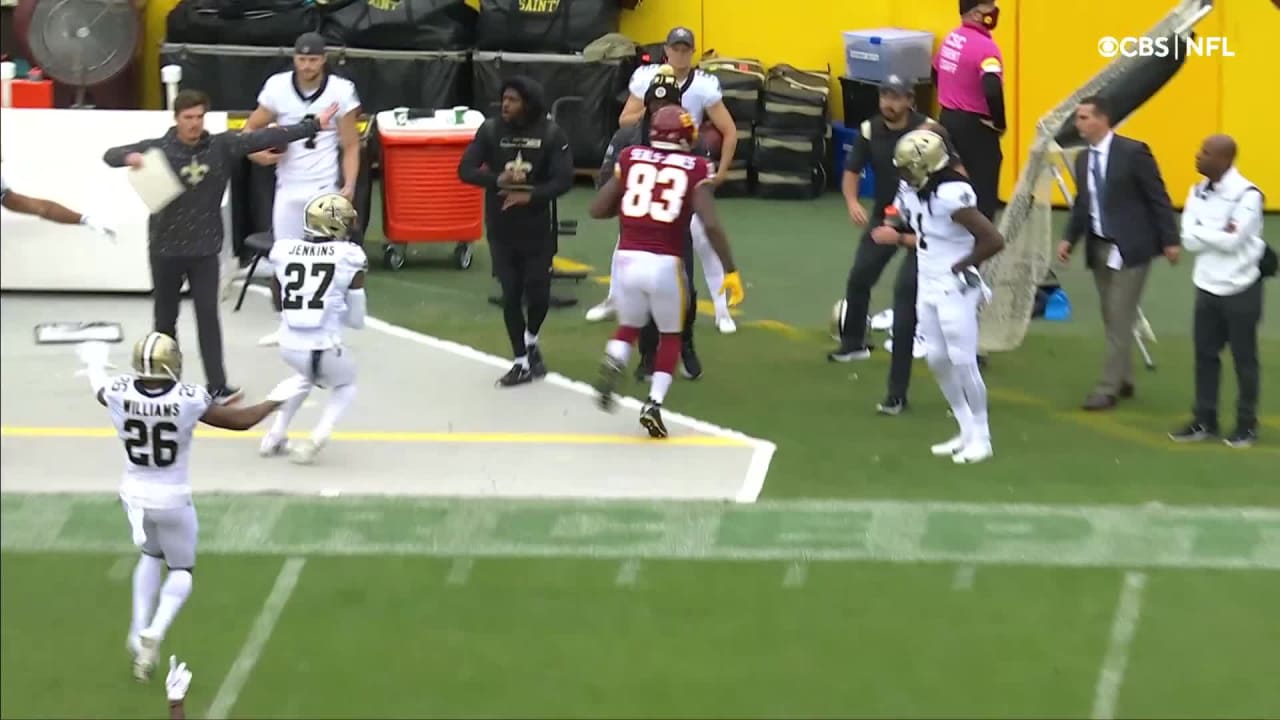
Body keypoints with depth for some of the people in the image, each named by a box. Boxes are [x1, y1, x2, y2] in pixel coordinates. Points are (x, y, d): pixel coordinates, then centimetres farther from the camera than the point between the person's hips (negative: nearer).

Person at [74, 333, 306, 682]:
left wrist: (95, 363, 32)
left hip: (135, 495, 3)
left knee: (151, 555, 31)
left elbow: (100, 388, 10)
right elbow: (241, 421, -12)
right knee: (181, 571, 17)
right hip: (172, 499, -3)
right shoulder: (188, 401, -25)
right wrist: (276, 399, 5)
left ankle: (139, 632, 24)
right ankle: (153, 635, -7)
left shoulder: (119, 395, -18)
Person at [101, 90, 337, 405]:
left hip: (205, 250, 0)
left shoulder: (221, 146, -3)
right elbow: (111, 155, -11)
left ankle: (217, 386, -3)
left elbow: (266, 137, -6)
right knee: (165, 319, 12)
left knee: (208, 317, -2)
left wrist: (314, 125, -11)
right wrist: (130, 157, -35)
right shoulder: (158, 149, -7)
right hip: (165, 249, 0)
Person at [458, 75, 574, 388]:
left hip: (537, 229, -1)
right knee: (511, 295, 4)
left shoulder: (551, 135, -8)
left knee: (538, 293, 0)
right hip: (501, 229, 1)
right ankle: (523, 362, 17)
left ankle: (530, 341, 32)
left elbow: (564, 180, -12)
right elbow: (465, 170, -8)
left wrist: (531, 196, -25)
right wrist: (497, 180, -25)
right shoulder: (491, 130, -4)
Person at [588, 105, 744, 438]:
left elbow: (598, 209, 8)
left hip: (628, 258, 2)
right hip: (665, 263, -2)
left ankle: (614, 362, -7)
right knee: (670, 336, 18)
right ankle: (654, 404, 4)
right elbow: (710, 224, -10)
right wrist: (730, 270, -5)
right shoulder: (695, 168, 1)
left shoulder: (630, 158, 7)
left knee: (629, 326, 25)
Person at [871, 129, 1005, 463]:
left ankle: (980, 438, 10)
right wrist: (897, 237, 0)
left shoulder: (952, 195, -26)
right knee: (937, 359, 11)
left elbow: (993, 240, -27)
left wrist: (961, 266, -16)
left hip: (954, 288, -9)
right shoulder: (912, 190, 1)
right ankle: (967, 432, 23)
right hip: (927, 285, 9)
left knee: (962, 361, -3)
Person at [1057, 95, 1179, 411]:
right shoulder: (1083, 159, 7)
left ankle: (1108, 388, -4)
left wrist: (1170, 240, -12)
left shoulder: (1133, 152, -12)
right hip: (1099, 248, 7)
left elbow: (1158, 197, -10)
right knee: (1112, 320, 12)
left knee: (1119, 320, -6)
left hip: (1130, 247, -7)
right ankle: (1123, 381, 23)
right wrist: (1070, 239, 1)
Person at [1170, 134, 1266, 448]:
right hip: (1207, 287, 6)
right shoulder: (1198, 192, 3)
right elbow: (1189, 240, -4)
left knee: (1243, 358, 5)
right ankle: (1204, 421, 19)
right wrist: (1220, 233, -16)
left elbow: (1232, 241, -23)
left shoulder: (1246, 195, -17)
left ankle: (1247, 425, 14)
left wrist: (1203, 231, -12)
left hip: (1240, 289, -6)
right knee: (1205, 354, 10)